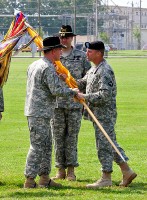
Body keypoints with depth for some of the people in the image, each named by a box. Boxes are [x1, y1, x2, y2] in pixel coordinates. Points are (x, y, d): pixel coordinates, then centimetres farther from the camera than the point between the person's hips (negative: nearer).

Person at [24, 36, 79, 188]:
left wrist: (59, 78, 24)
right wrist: (73, 92, -7)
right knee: (37, 146, -7)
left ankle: (44, 178, 18)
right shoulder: (48, 68, -16)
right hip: (40, 113, -10)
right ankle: (29, 180, -6)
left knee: (46, 146, 14)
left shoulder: (34, 65, 15)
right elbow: (56, 90, -22)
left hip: (33, 111, 10)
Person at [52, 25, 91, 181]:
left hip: (75, 102, -1)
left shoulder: (81, 56, 6)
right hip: (56, 102, 1)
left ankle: (71, 170, 5)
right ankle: (60, 170, 9)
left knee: (72, 136, 0)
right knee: (58, 137, 3)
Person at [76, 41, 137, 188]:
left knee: (104, 145, -4)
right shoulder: (93, 69, 14)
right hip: (98, 114, 10)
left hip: (105, 114, -10)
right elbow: (82, 83, 17)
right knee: (111, 143, 14)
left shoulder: (105, 71, -18)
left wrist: (85, 97, -21)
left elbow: (105, 95, -25)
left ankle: (106, 178, 2)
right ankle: (127, 171, 19)